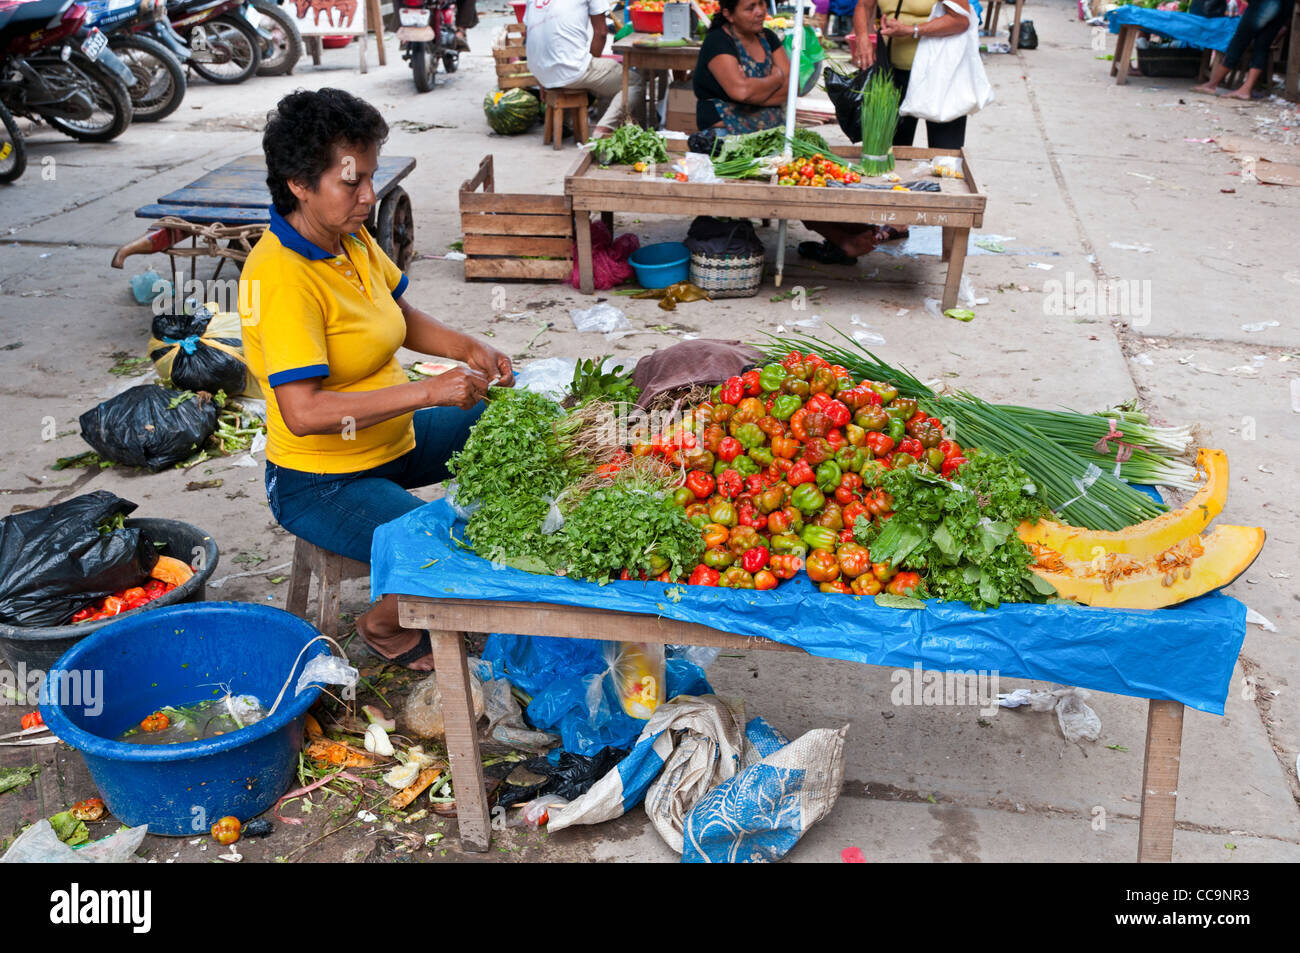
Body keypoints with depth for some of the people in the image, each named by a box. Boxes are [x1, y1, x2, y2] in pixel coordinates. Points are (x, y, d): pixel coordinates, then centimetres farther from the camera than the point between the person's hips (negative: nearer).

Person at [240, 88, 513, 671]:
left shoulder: (351, 239, 0)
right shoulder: (281, 277, -26)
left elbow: (402, 318, 16)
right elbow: (303, 412, -33)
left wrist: (468, 349, -3)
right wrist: (428, 392, -33)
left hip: (395, 441, 9)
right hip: (323, 483, -9)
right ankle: (383, 625, 6)